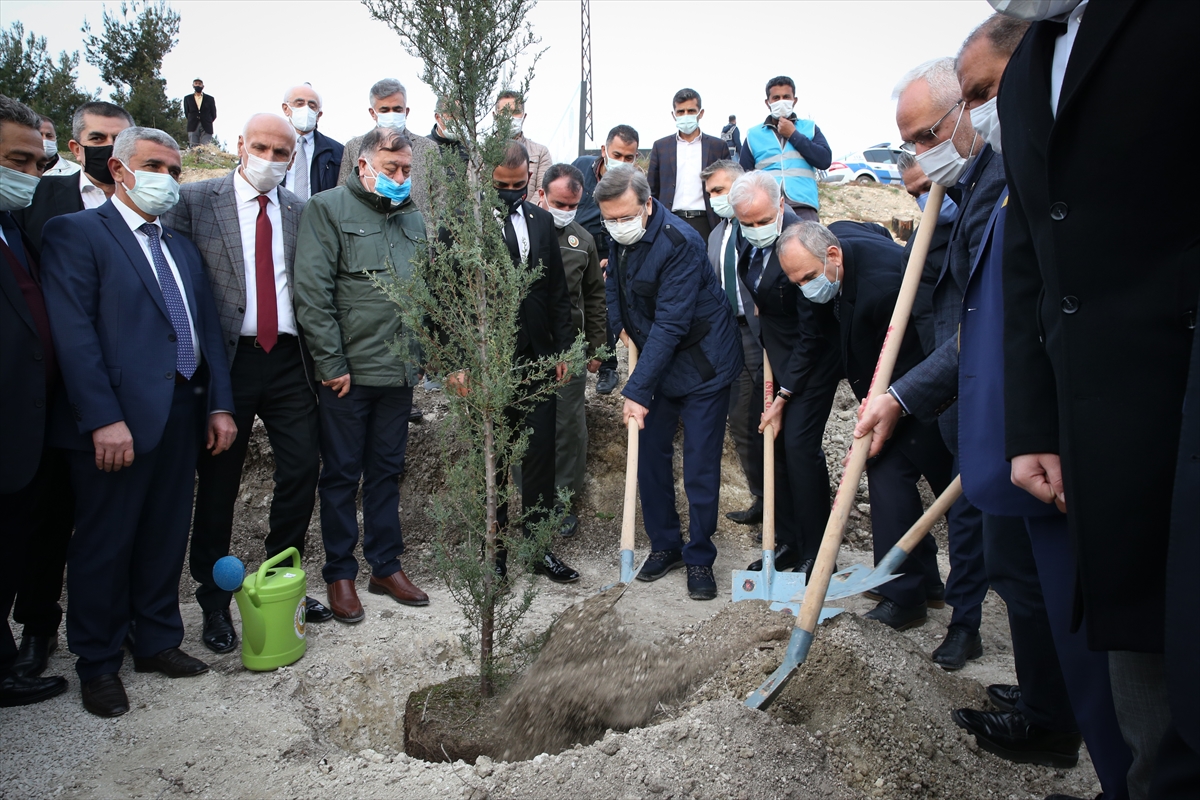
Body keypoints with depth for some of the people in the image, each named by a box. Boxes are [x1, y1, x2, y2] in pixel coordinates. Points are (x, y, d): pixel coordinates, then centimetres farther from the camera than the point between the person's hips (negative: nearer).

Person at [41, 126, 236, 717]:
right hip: (119, 419, -6)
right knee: (105, 544, 5)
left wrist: (219, 404, 8)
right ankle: (98, 665, 20)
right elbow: (74, 332, -12)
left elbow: (207, 329, 17)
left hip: (182, 412, 6)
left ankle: (157, 642, 29)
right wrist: (103, 418, -19)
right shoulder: (76, 233, -3)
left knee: (166, 537, 14)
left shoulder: (182, 247, 19)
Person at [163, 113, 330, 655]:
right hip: (227, 359, -2)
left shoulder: (301, 212, 10)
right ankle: (214, 599, 24)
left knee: (303, 469, 3)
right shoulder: (194, 201, 1)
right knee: (218, 482, 7)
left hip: (289, 360, 3)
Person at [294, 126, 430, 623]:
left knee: (387, 471, 14)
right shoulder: (328, 208, -5)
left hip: (400, 372, 5)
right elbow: (313, 292, -12)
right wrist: (332, 364, -14)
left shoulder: (412, 217, 13)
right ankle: (340, 574, 20)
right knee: (341, 475, 7)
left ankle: (386, 567, 26)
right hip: (348, 372, -5)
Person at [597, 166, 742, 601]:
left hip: (702, 364, -7)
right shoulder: (620, 240, -2)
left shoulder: (680, 244, -26)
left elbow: (671, 324, -30)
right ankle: (664, 545, 24)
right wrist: (622, 324, 2)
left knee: (700, 467, -1)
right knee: (650, 456, 9)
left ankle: (700, 559, 14)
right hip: (657, 363, 7)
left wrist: (637, 389, -31)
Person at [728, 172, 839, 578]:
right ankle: (786, 544, 20)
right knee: (774, 442, 8)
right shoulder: (750, 239, -4)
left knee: (799, 444, -10)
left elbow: (812, 332, -23)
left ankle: (815, 553, 5)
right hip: (775, 352, 8)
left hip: (813, 357, -8)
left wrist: (783, 396, -18)